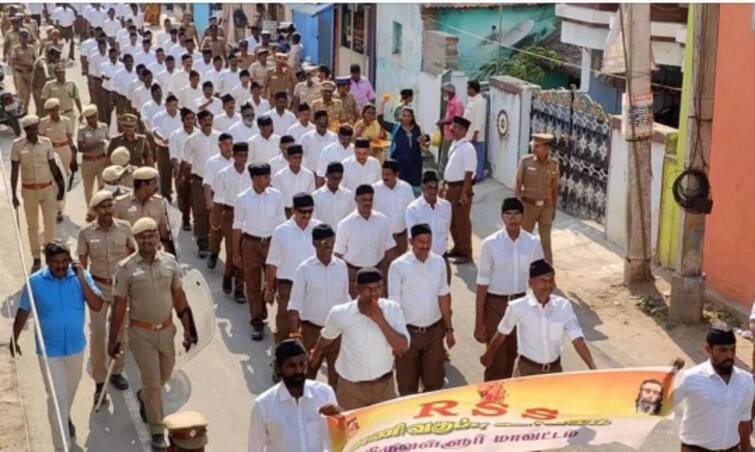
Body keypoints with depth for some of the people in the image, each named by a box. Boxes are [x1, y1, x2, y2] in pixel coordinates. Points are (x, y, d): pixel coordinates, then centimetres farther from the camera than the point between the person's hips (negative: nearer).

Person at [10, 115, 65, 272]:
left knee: (50, 222, -1)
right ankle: (36, 258, 18)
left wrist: (59, 186, 7)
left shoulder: (46, 142, -5)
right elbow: (14, 171, -5)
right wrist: (14, 194, -6)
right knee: (32, 226, 8)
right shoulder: (17, 145, -8)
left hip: (48, 188, 0)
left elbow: (53, 166, 5)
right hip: (29, 190, 0)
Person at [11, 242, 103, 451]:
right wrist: (14, 339, 9)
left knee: (70, 389, 26)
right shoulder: (35, 282, -14)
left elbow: (97, 306, -20)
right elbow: (23, 312, 0)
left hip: (75, 347, 3)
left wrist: (81, 280, -28)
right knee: (57, 397, -4)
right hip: (49, 350, -3)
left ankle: (64, 417, 56)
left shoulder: (81, 276, -12)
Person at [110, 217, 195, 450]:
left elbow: (179, 297, 7)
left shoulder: (170, 262, -3)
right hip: (141, 333, -4)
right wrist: (112, 340, -5)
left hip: (166, 329, 4)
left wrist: (187, 329, 7)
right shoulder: (126, 268, -12)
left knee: (164, 374, 18)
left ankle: (144, 396, 51)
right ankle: (157, 431, 13)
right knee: (152, 381, -2)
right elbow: (119, 306, -7)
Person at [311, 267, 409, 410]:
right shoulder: (340, 313, -15)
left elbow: (403, 348, -19)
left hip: (384, 384, 1)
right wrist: (316, 354, 24)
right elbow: (327, 336, 7)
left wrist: (381, 321, -29)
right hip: (351, 387, -1)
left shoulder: (392, 309, -13)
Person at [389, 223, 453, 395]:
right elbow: (394, 303, -9)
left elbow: (443, 296, 7)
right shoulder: (398, 266, -12)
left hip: (434, 330, 4)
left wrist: (449, 328, 8)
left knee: (435, 381, 12)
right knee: (407, 383, 9)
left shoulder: (439, 262, 1)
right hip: (408, 331, -4)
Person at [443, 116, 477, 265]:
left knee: (462, 221, -1)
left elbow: (469, 172, -20)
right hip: (451, 187, 9)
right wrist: (444, 184, 20)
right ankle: (457, 248, 32)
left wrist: (464, 193, -22)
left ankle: (465, 253, 7)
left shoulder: (467, 148, -18)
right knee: (452, 220, 18)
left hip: (461, 187, -9)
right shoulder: (454, 145, 10)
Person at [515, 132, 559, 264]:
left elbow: (554, 188, 7)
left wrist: (554, 208, 9)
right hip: (528, 205, -1)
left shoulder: (553, 165, -2)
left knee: (546, 240, 2)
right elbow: (518, 184, -5)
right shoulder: (525, 161, -8)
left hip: (546, 206, 1)